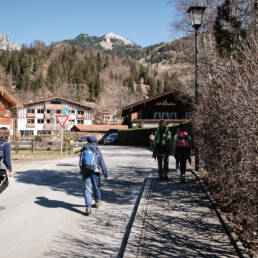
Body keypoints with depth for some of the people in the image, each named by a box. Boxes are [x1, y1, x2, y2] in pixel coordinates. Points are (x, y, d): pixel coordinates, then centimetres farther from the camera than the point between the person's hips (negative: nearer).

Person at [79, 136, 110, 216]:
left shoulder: (83, 151, 3)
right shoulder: (97, 151, -2)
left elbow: (80, 163, 7)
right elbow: (102, 164, -3)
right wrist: (106, 175, 1)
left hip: (85, 172, 0)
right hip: (95, 172, 0)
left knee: (87, 189, -2)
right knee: (96, 187, 20)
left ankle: (88, 207, -15)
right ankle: (97, 202, 41)